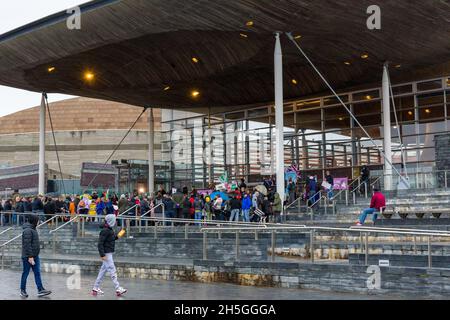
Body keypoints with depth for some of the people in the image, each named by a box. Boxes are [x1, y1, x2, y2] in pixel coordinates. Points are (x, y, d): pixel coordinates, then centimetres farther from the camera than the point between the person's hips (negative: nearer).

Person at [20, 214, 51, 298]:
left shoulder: (33, 229, 13)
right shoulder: (27, 230, -17)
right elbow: (27, 245, -22)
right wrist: (30, 257, -24)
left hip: (35, 256, 9)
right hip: (28, 257, -9)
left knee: (37, 273, 5)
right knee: (25, 273, 3)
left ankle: (40, 290, 4)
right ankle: (23, 290, 15)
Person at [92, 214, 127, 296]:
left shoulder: (110, 230, 12)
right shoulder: (105, 231, -18)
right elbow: (100, 243, -21)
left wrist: (117, 236, 5)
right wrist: (102, 255, -24)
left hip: (109, 253, 10)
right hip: (106, 254, -10)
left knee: (103, 270, 13)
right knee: (112, 271, -8)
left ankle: (95, 288, 20)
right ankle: (118, 289, -5)